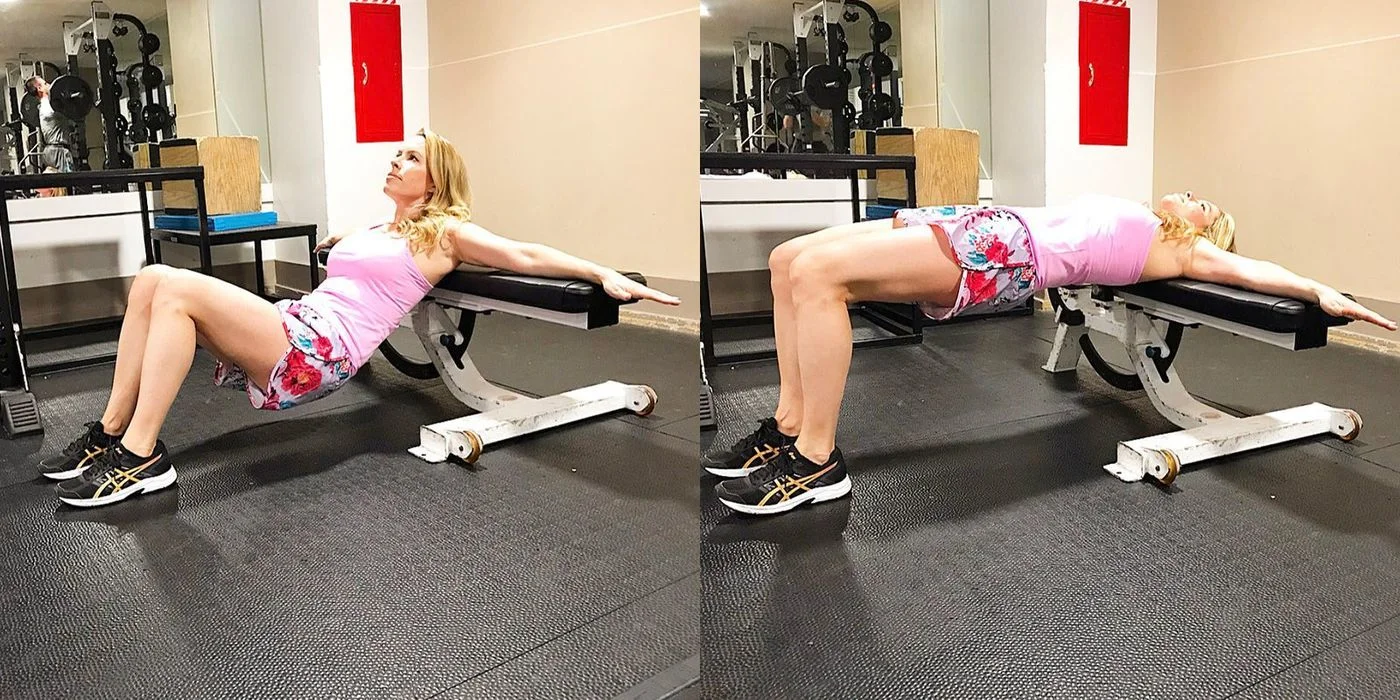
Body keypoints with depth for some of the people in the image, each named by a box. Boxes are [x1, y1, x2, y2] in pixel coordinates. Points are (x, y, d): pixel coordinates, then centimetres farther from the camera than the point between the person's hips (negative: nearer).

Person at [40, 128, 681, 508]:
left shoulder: (444, 231, 3)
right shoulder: (381, 228, 26)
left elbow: (525, 256, -6)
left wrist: (606, 274, -14)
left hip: (317, 354, -8)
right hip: (292, 327, 8)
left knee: (177, 290, -23)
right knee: (152, 279, -6)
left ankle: (142, 456, -21)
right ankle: (110, 433, -6)